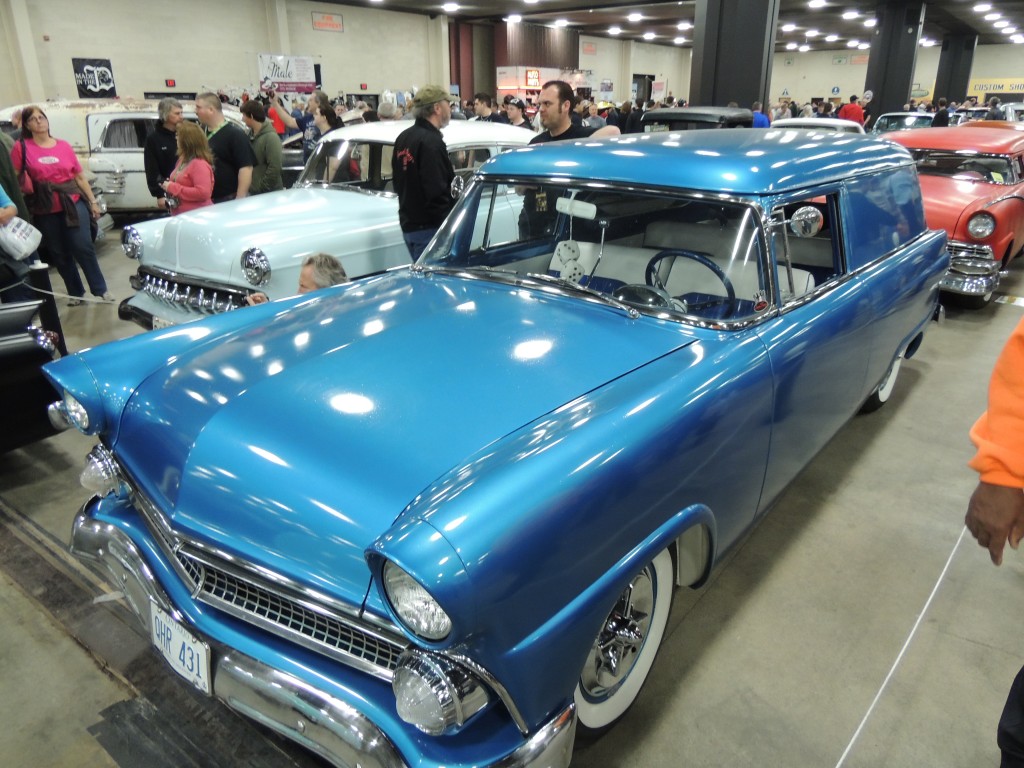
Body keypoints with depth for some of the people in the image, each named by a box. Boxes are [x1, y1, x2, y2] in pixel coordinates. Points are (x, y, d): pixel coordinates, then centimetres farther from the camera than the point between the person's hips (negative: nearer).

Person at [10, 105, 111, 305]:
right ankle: (75, 292, 21)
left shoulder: (64, 145, 5)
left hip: (73, 204, 0)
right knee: (59, 254, 9)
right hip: (45, 211, 1)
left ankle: (101, 290, 3)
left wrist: (93, 201, 7)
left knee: (83, 247, -6)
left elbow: (80, 177, 9)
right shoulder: (22, 147, 0)